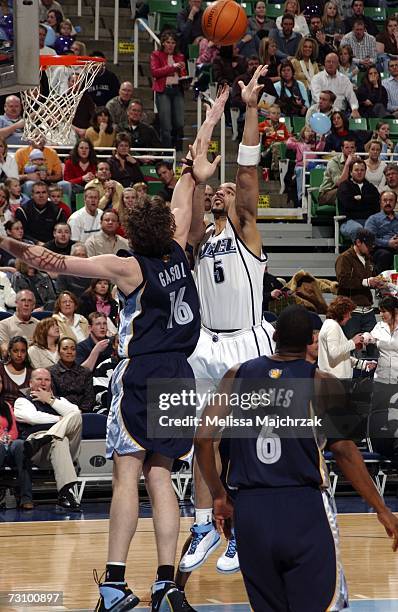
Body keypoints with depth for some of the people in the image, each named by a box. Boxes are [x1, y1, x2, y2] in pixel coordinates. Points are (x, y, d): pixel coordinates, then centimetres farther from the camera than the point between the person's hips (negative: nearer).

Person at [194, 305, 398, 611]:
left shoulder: (238, 376, 7)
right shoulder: (323, 384, -2)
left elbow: (203, 438, 1)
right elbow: (344, 451, -8)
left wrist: (219, 496, 12)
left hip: (250, 509, 3)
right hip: (305, 508, -3)